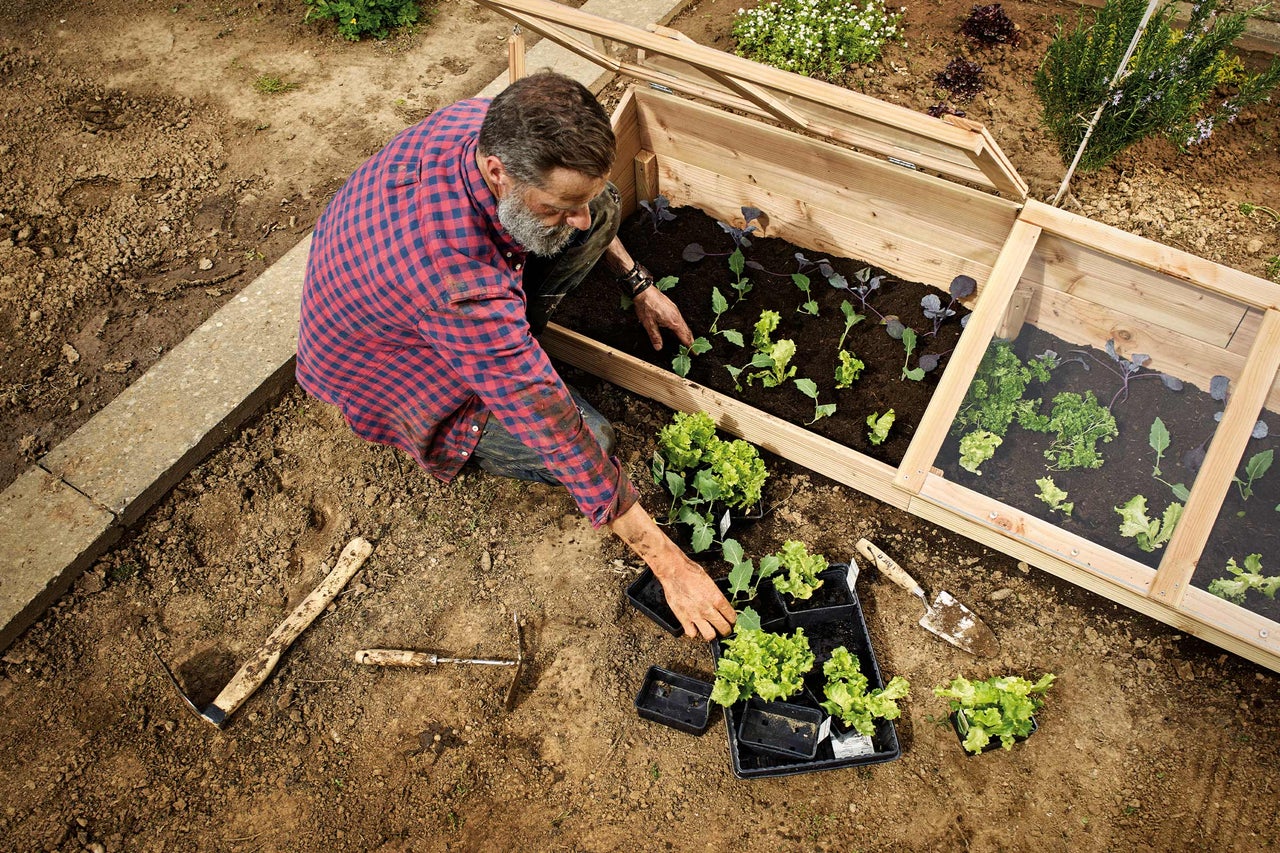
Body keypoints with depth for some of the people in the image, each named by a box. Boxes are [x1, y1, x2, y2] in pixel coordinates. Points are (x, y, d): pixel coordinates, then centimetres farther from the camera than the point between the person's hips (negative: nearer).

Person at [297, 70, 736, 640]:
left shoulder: (490, 124, -24)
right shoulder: (461, 280, -45)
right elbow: (556, 431, -38)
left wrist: (636, 282, 1)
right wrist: (667, 563, -30)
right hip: (385, 366, -6)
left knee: (603, 210, -9)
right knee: (588, 439, -21)